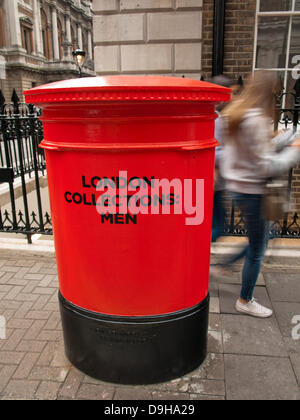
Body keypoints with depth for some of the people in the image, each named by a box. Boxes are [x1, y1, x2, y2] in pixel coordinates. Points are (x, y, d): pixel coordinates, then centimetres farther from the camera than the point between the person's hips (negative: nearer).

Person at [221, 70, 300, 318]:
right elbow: (267, 166, -21)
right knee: (257, 248, 7)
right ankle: (245, 301, 24)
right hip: (252, 191, -9)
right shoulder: (256, 120, -21)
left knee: (261, 237, 25)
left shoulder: (235, 114, 9)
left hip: (237, 186, 9)